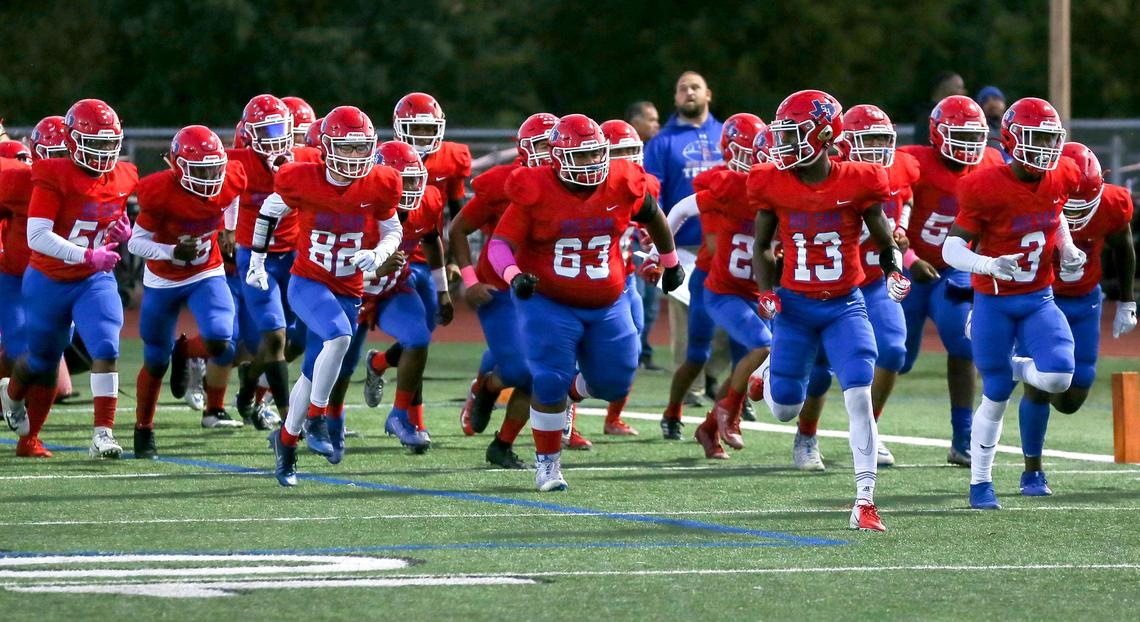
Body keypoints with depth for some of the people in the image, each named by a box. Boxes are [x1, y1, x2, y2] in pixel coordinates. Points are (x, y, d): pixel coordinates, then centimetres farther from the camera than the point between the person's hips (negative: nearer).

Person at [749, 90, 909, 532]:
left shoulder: (857, 183, -10)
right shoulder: (773, 185, -6)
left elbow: (885, 242, 4)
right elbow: (761, 246, 8)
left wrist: (894, 271, -15)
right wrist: (766, 293, -6)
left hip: (844, 307, -2)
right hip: (795, 305, 2)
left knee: (859, 399, -15)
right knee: (784, 411, 8)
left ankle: (865, 502, -10)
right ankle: (771, 368, 46)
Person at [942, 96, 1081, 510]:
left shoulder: (1061, 179, -3)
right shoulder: (986, 189, -18)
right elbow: (952, 248, -15)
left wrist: (1068, 252, 5)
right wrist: (988, 265, -32)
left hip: (1039, 300, 4)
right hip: (994, 303, -4)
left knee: (1058, 378, -17)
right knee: (996, 396, 0)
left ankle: (1011, 368, 19)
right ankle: (980, 483, 17)